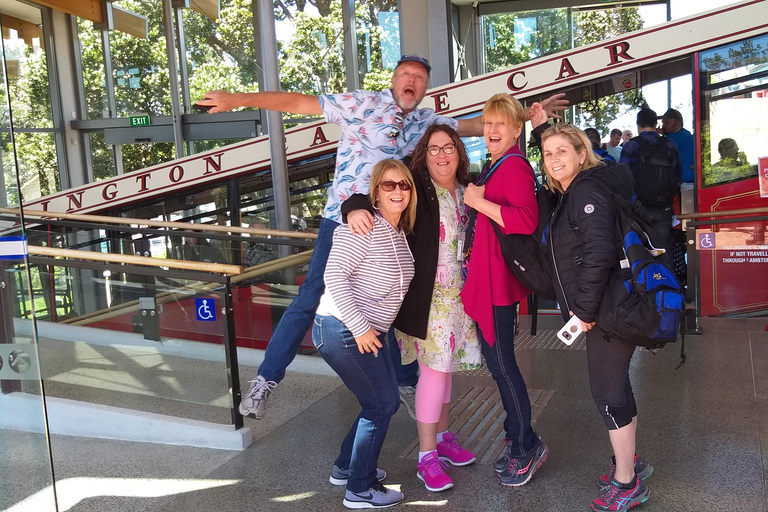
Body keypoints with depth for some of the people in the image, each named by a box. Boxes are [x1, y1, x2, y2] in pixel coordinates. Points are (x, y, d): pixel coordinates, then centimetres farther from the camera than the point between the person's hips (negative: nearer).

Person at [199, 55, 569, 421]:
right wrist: (236, 99, -13)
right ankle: (265, 381, 5)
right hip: (342, 222, -5)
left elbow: (475, 126, 17)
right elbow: (298, 102, -9)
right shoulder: (363, 105, -6)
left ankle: (406, 382, 27)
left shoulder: (427, 122, 11)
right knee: (310, 299, -6)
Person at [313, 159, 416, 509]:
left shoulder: (399, 232, 10)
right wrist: (359, 327, -23)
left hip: (370, 331, 9)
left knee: (385, 401, 17)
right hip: (342, 329, -9)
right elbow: (335, 275, -23)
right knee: (382, 404, 0)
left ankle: (346, 467, 36)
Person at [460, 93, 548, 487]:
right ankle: (518, 440, 31)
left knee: (501, 362, -1)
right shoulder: (493, 168, 16)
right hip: (482, 278, 10)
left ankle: (527, 446, 16)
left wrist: (479, 202, -21)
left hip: (498, 281, -10)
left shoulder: (515, 167, -13)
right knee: (496, 360, 17)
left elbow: (527, 221, -27)